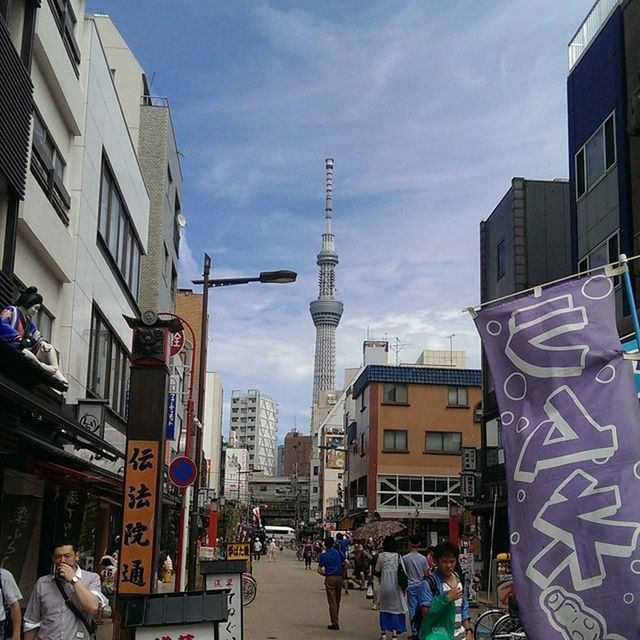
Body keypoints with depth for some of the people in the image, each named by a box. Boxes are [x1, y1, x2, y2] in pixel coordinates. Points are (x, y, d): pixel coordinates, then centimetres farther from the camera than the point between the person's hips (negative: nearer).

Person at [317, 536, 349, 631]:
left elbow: (319, 569, -8)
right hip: (339, 577, 3)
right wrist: (343, 572, 7)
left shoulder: (323, 556, -6)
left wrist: (325, 574, 9)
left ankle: (335, 623, 2)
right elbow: (347, 563, -4)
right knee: (337, 601, 15)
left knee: (332, 601, 1)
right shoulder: (339, 552, 1)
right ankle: (336, 621, 23)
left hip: (330, 579, -3)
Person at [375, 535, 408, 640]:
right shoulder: (398, 556, -6)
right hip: (395, 587, 0)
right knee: (395, 608, 6)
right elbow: (404, 572, -5)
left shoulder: (381, 556, -7)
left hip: (384, 586, 0)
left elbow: (377, 570, 4)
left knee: (384, 608, 14)